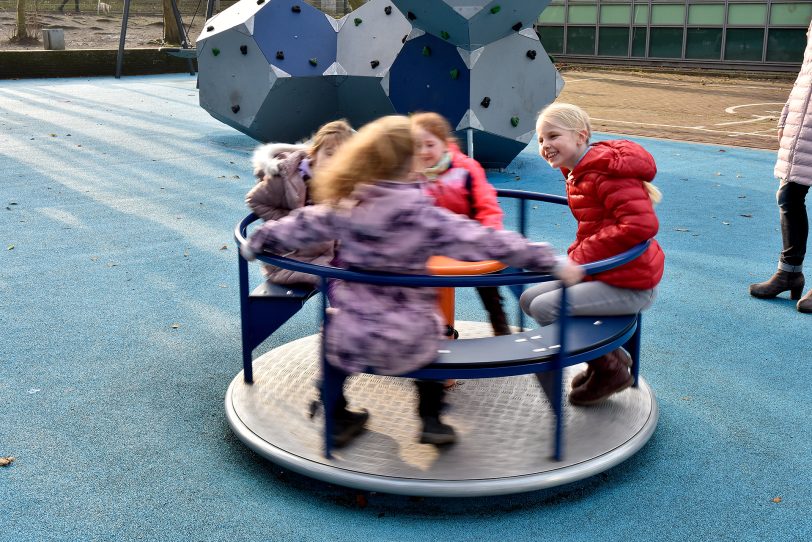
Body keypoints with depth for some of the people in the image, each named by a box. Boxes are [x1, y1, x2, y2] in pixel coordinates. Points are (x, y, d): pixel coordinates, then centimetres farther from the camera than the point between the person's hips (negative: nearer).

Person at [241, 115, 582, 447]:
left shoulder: (343, 207, -5)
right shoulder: (422, 214, -15)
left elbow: (296, 228, 8)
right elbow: (486, 242, -18)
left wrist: (256, 241, 26)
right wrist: (552, 262, -15)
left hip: (349, 343, 2)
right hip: (407, 347, -2)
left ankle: (337, 419, 42)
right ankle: (431, 420, 32)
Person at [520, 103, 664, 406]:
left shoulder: (607, 171, -21)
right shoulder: (579, 171, 11)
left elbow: (641, 225, -31)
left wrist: (584, 254, -22)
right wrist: (577, 255, 3)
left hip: (628, 284, -10)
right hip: (600, 271, 10)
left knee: (544, 308, -17)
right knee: (529, 299, 9)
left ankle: (609, 370, 5)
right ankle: (608, 355, 20)